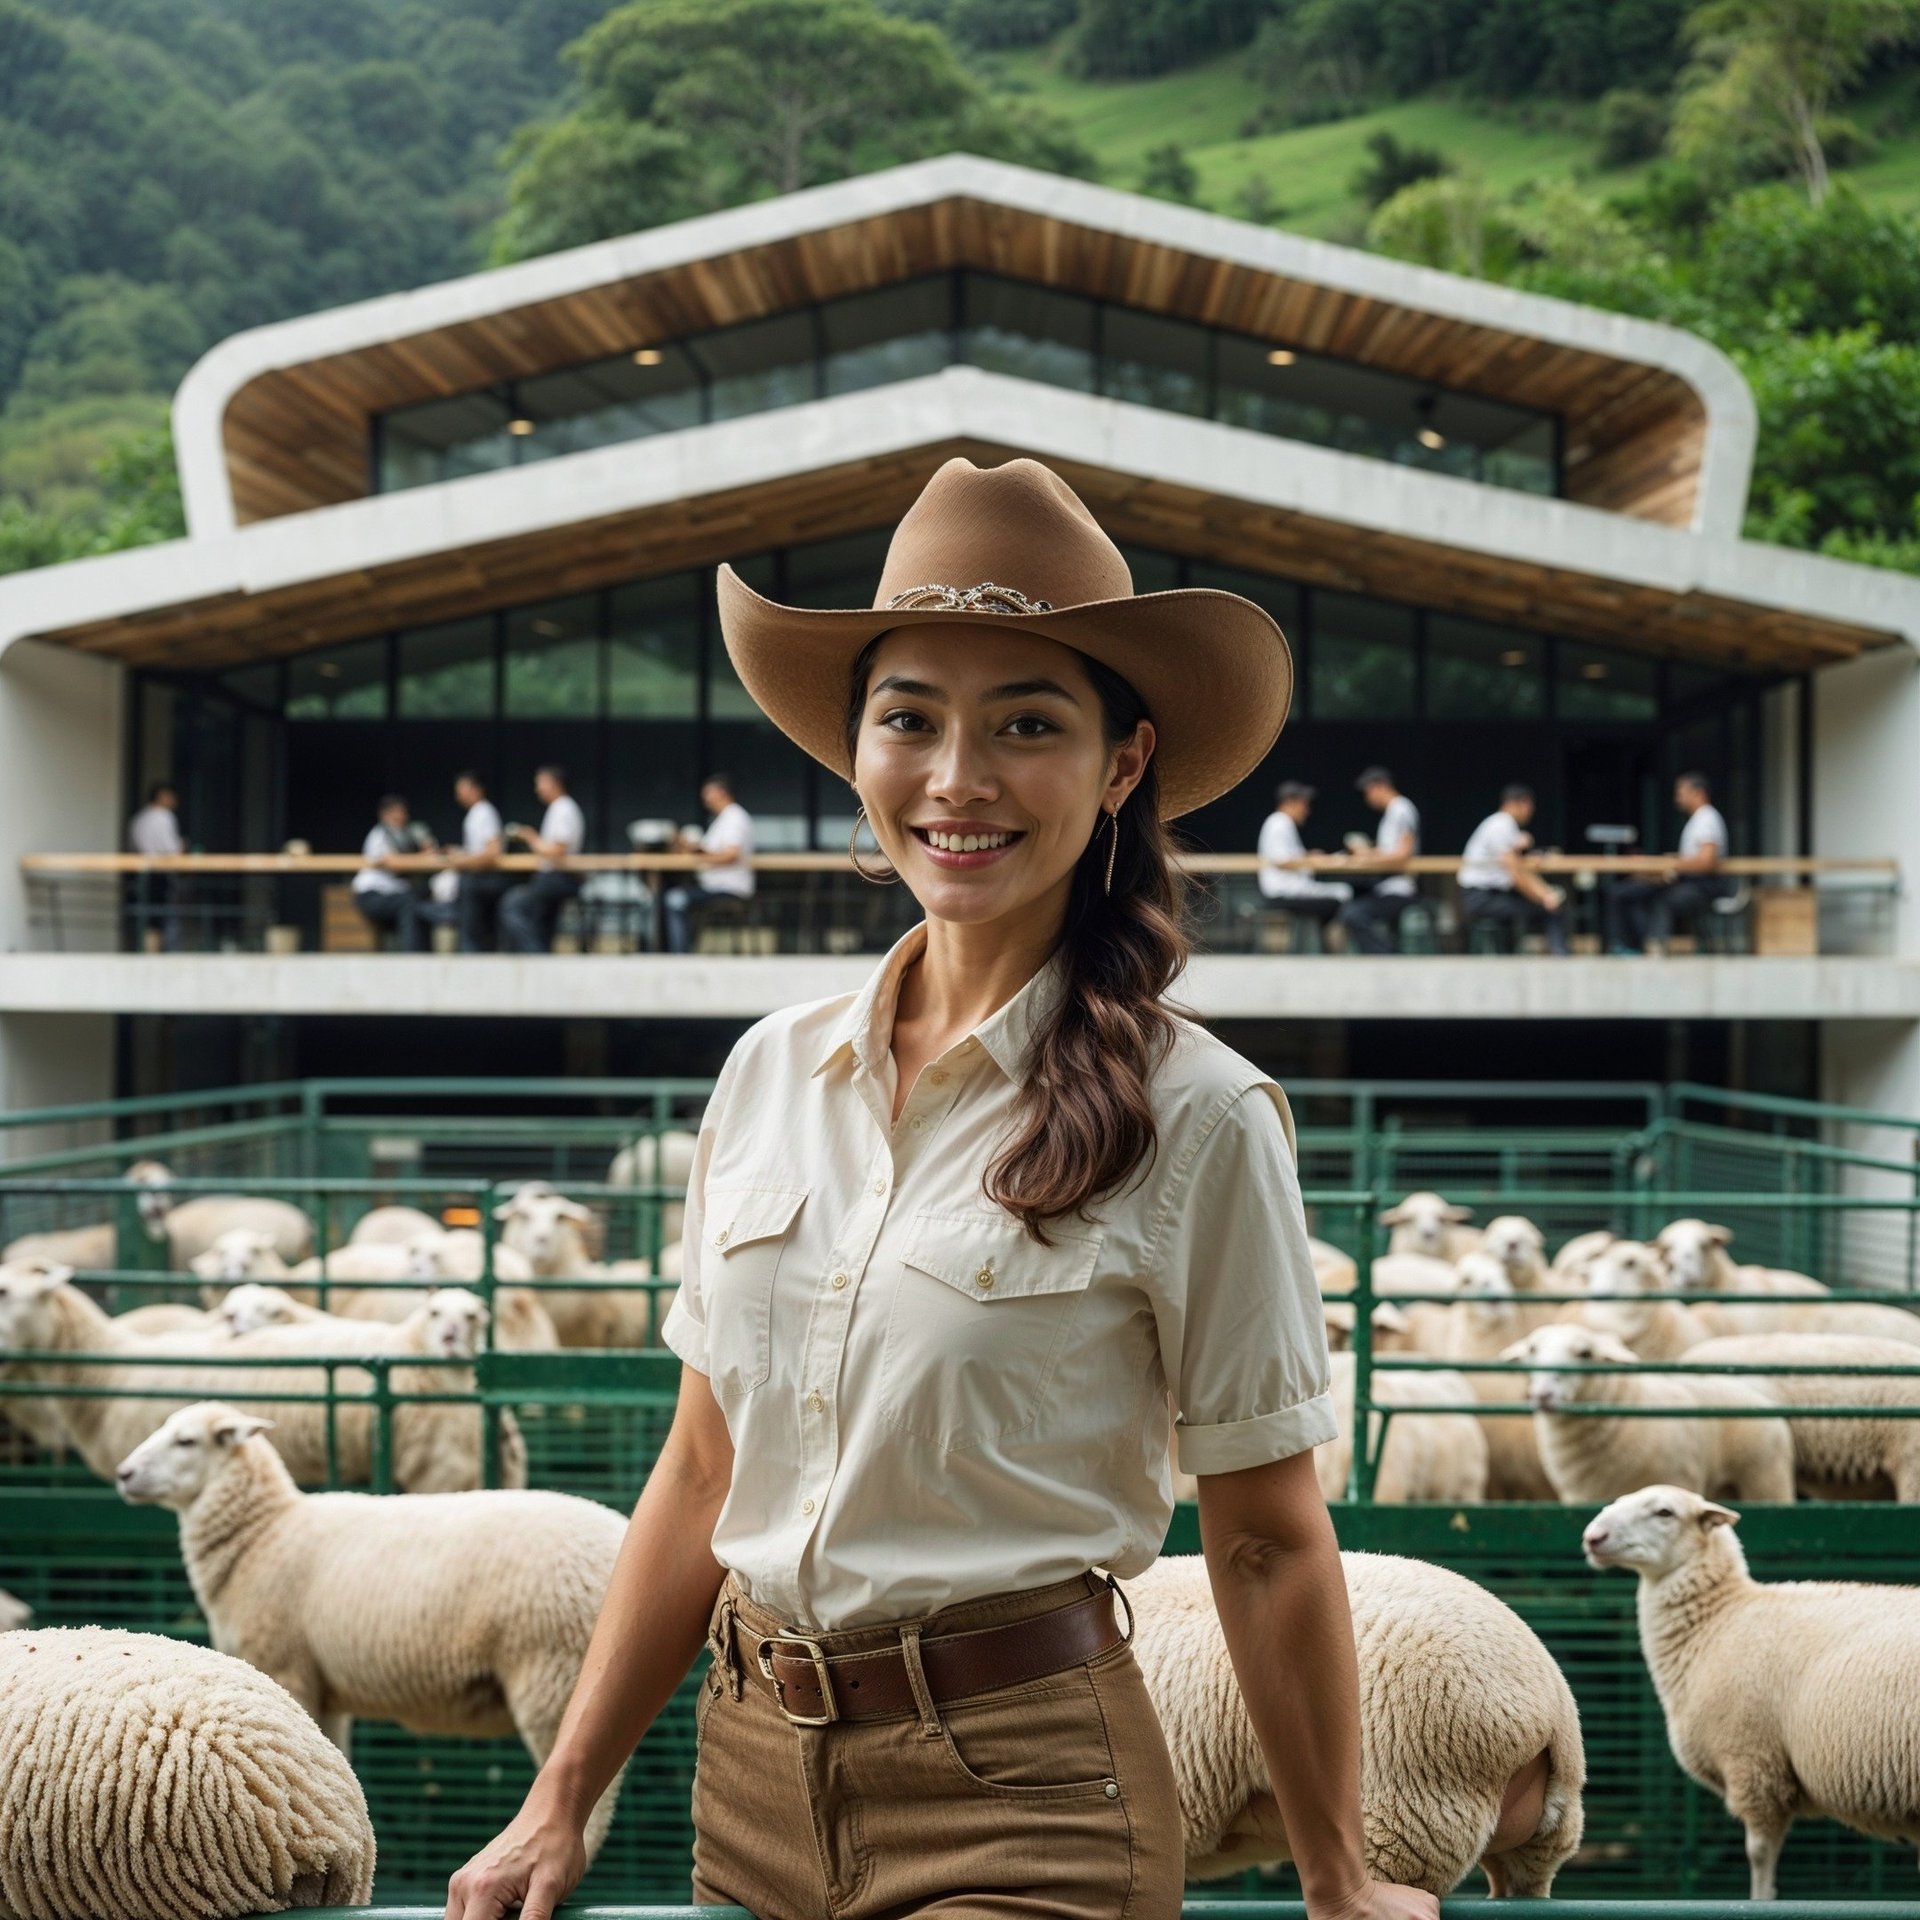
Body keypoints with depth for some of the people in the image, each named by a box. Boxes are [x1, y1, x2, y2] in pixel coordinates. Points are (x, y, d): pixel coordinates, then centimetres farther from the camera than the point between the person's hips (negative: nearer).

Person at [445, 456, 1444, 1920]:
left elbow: (1268, 1542, -6)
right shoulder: (772, 1073, 3)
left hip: (1025, 1798, -5)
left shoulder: (1196, 1118, -11)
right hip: (749, 1764, 5)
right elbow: (706, 1474, 8)